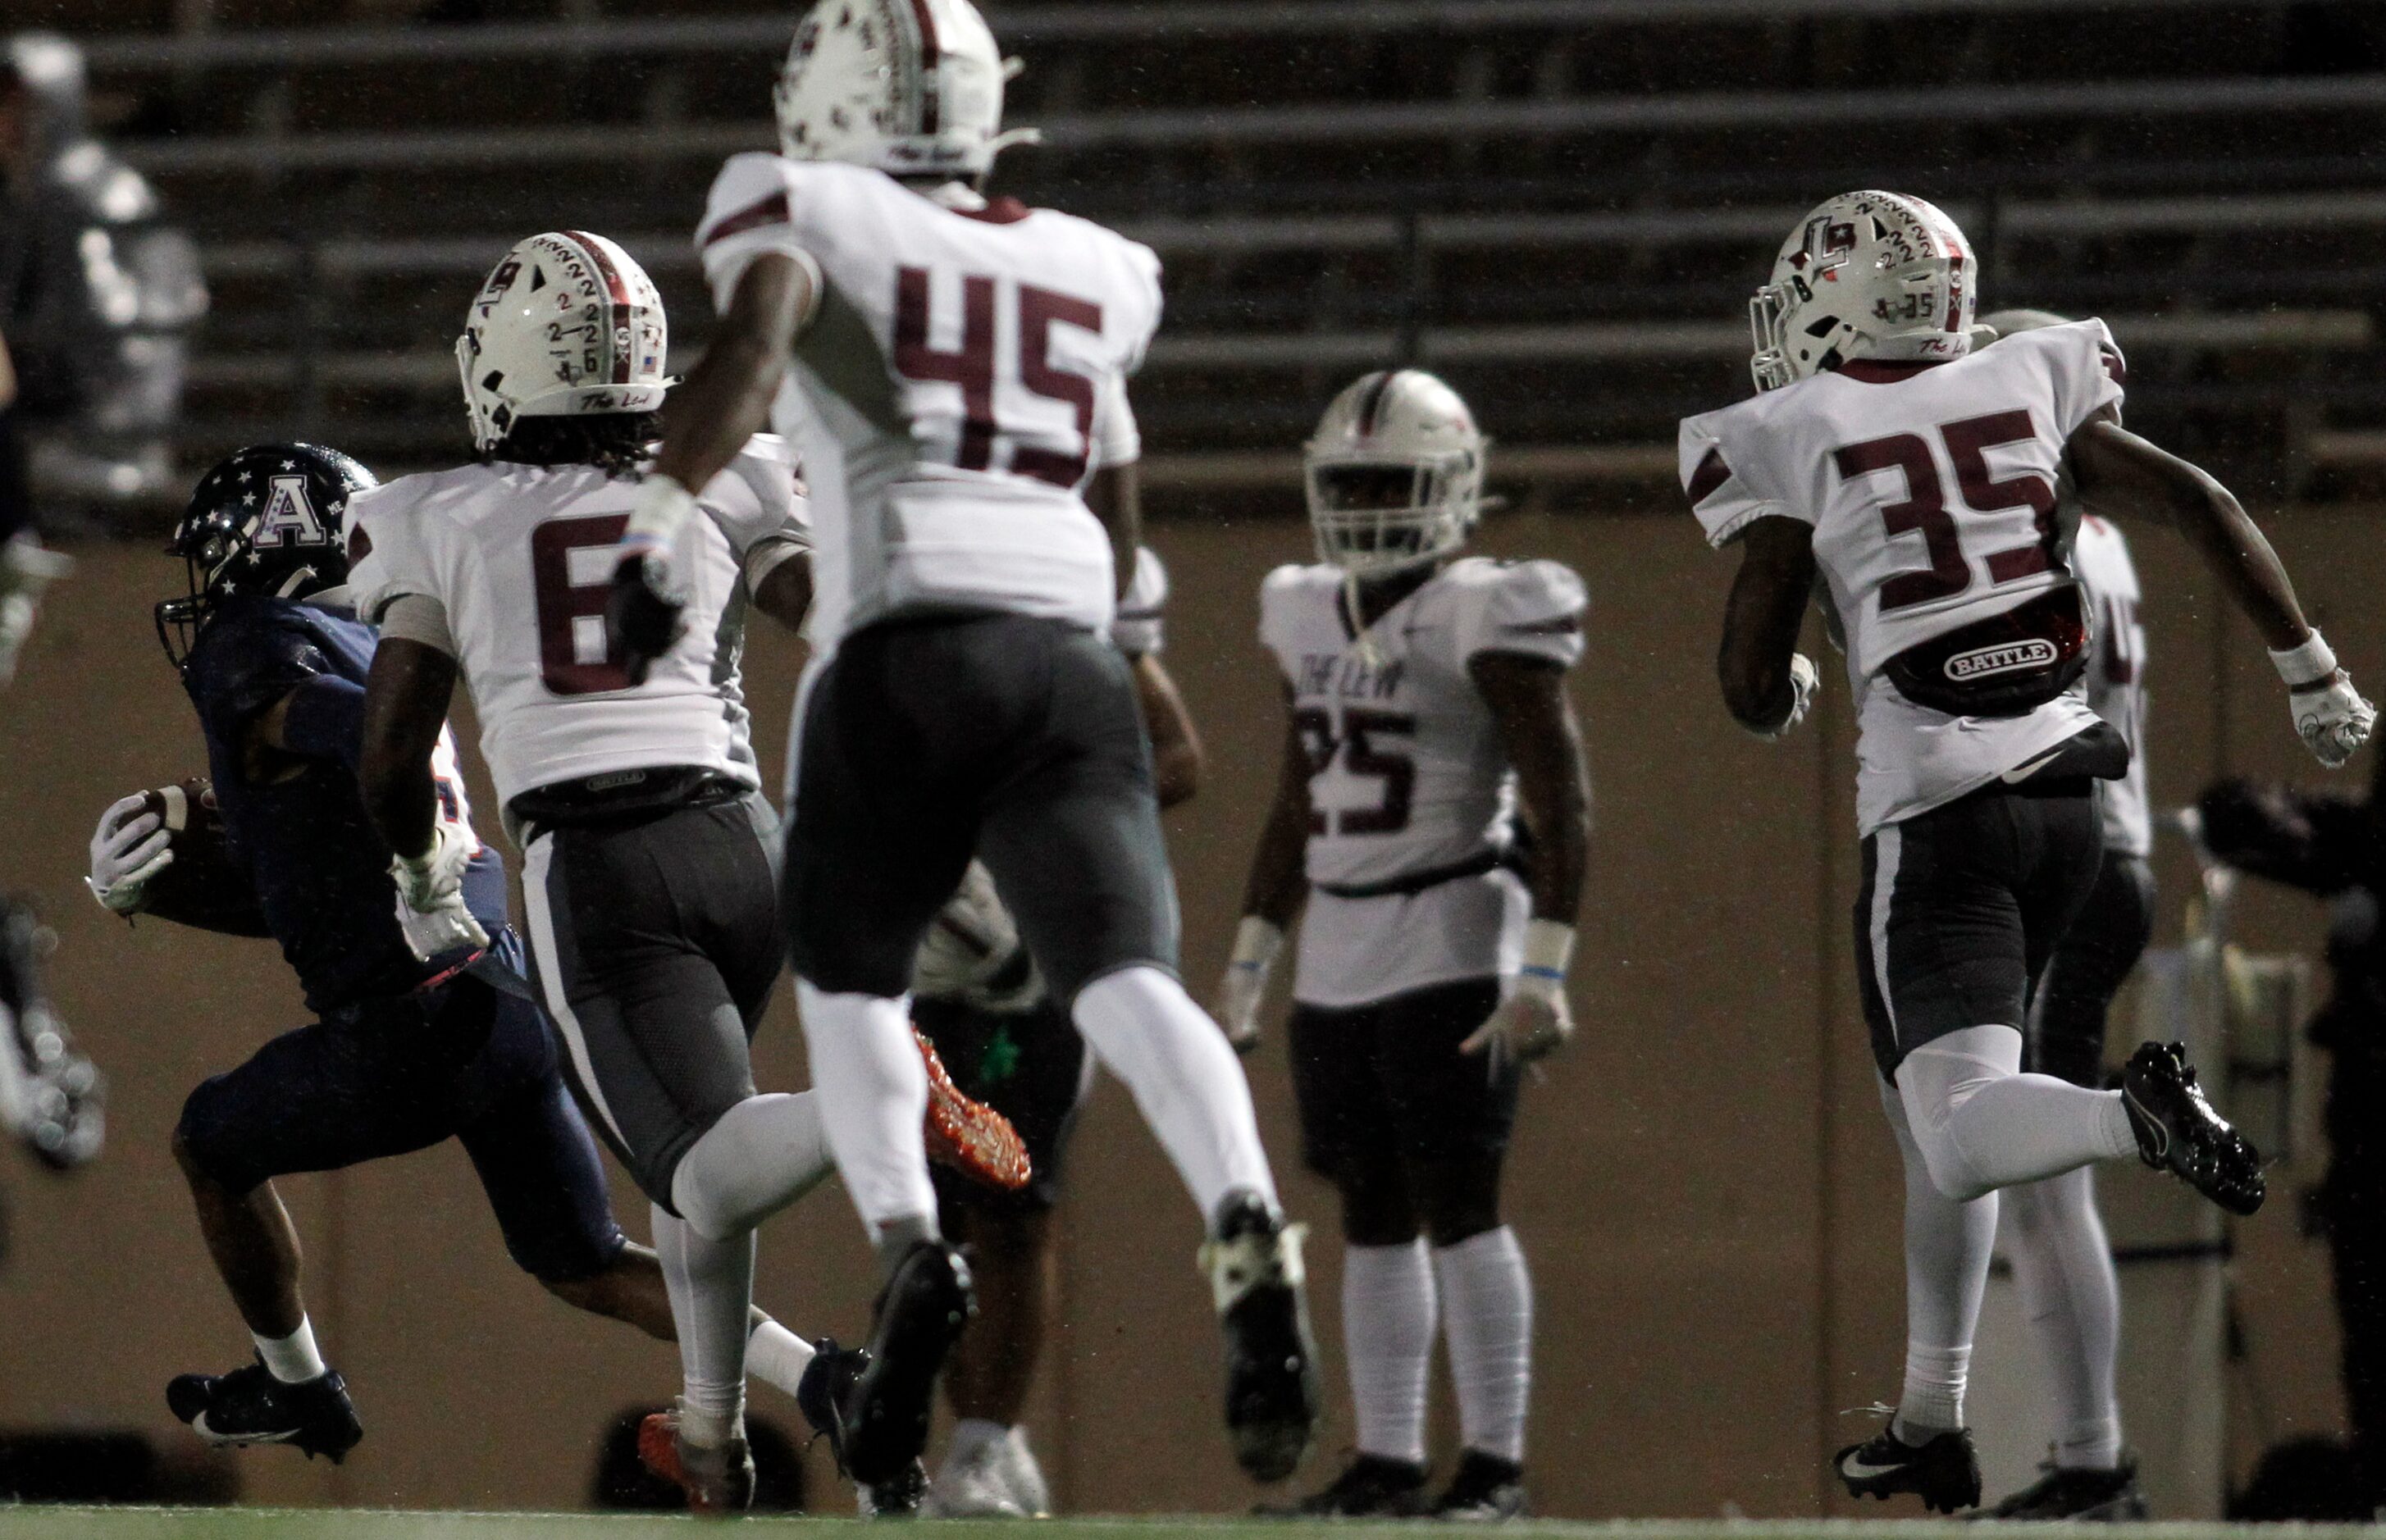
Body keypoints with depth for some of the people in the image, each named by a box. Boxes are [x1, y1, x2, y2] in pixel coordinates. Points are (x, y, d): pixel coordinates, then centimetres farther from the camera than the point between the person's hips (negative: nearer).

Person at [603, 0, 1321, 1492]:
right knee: (1126, 976, -12)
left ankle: (912, 1252, -8)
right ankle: (1249, 1231, -39)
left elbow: (749, 357, -12)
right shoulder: (1087, 273, 25)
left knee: (848, 975, 17)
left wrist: (658, 529, -18)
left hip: (906, 655, -3)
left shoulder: (804, 218, 10)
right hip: (1074, 665, 3)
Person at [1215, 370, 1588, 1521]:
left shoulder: (1485, 618, -11)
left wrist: (1544, 973, -20)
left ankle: (1495, 1466, -7)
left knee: (1459, 1206, -9)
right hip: (1337, 952, 7)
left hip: (1451, 944, -7)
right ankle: (1386, 1463, 12)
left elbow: (1563, 805, -14)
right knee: (1373, 1218, 8)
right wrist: (1250, 960, 22)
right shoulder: (1311, 618, 12)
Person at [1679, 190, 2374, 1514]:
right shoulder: (2025, 396, 9)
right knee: (1930, 1109, 20)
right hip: (2068, 790, 6)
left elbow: (1754, 689, -1)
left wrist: (1780, 695, 23)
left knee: (1959, 1130, -12)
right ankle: (1932, 1425, 23)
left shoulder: (1791, 445, -3)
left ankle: (2135, 1117, -42)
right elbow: (2199, 508, 4)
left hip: (1935, 815, -6)